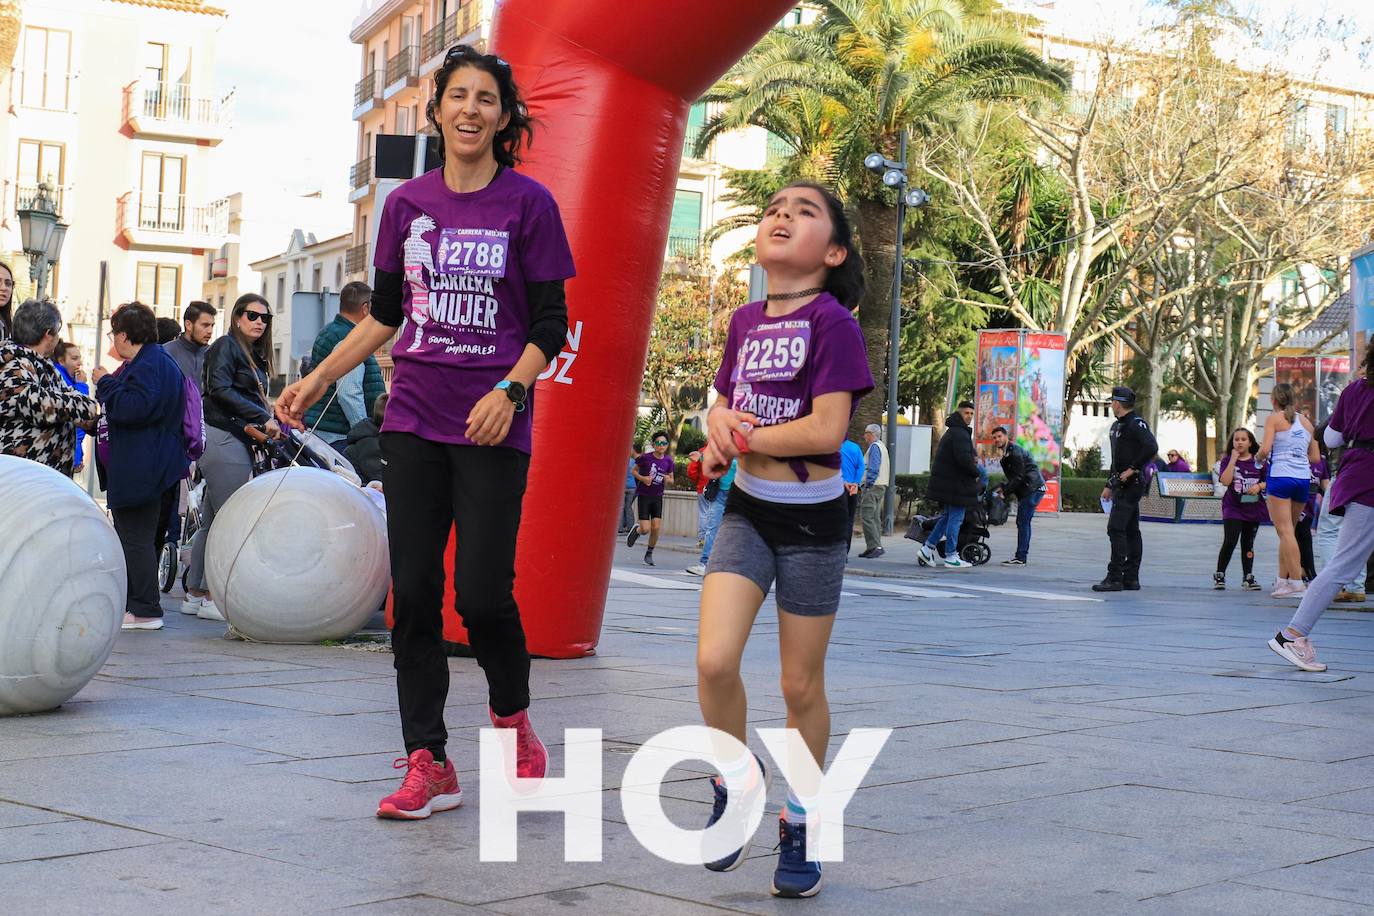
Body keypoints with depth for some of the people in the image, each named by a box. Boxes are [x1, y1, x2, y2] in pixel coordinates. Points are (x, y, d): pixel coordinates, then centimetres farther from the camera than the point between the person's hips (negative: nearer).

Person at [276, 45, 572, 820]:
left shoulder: (528, 204, -2)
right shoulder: (408, 203, 9)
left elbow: (551, 325, -4)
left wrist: (509, 391, -19)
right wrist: (321, 379, 10)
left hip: (493, 429, -4)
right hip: (414, 421, 4)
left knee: (483, 591, -9)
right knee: (414, 593, 2)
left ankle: (513, 719, 20)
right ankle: (429, 765, 10)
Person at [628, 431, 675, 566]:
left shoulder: (668, 461, 0)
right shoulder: (646, 458, -10)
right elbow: (633, 471, 2)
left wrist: (667, 479, -12)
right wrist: (643, 478, -15)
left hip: (657, 497, 3)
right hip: (644, 495, -3)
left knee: (656, 528, -6)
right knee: (645, 529, -8)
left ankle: (649, 554, 14)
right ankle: (636, 530, 29)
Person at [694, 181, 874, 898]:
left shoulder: (831, 320, -13)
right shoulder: (746, 321, 5)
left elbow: (827, 430, -21)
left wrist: (739, 440, -13)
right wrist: (719, 423, -7)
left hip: (812, 521, -4)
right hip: (748, 512, 4)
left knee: (801, 685, 5)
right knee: (714, 660, -12)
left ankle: (801, 824, 23)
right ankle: (736, 779, 15)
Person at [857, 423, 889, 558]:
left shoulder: (874, 447, -9)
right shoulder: (882, 446, 21)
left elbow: (873, 468, -19)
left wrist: (868, 484, -17)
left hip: (873, 486, -11)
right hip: (881, 486, 11)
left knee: (866, 517, -13)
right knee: (875, 518, 11)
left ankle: (876, 546, -19)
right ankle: (873, 547, 11)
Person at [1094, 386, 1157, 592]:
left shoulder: (1136, 423, -11)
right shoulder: (1117, 426, 19)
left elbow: (1151, 447, -26)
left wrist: (1132, 469, -22)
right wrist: (1109, 485, 25)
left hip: (1131, 484, -10)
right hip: (1121, 486, 10)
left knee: (1116, 528, -14)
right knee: (1131, 531, 11)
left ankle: (1115, 578, -14)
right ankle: (1131, 578, 15)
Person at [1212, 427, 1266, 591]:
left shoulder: (1258, 461, 4)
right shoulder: (1227, 460, -2)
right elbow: (1225, 481, -17)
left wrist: (1259, 486, -13)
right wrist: (1233, 459, -16)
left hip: (1253, 508, 3)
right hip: (1233, 508, -3)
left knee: (1248, 544, 11)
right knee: (1230, 542, -14)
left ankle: (1248, 578, 20)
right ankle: (1219, 576, -1)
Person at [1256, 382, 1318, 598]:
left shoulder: (1274, 419, 0)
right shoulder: (1306, 422, 15)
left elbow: (1265, 449, -13)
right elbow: (1315, 457, 16)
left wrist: (1260, 457, 8)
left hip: (1280, 477, -6)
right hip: (1304, 478, 6)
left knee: (1285, 531, -9)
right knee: (1288, 531, 16)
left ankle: (1296, 581, -17)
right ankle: (1283, 579, 17)